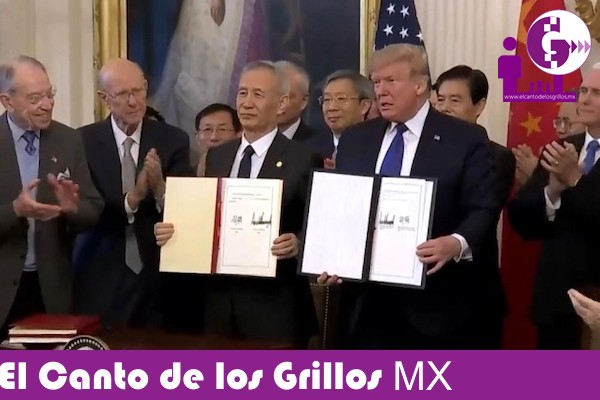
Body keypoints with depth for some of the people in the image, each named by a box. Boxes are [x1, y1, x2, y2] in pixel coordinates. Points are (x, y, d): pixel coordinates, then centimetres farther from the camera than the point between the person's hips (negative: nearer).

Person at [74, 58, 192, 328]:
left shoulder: (173, 140, -1)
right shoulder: (83, 141, -3)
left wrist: (160, 189, -23)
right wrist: (131, 198, -23)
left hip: (160, 275, 1)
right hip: (102, 278, -1)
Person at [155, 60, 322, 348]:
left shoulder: (304, 160, -5)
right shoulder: (216, 156, 11)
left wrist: (297, 244, -25)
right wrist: (173, 232, -3)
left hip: (273, 303, -5)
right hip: (219, 298, 5)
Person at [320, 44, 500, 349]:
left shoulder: (466, 139, -2)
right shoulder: (354, 140, 12)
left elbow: (483, 209, -6)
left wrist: (458, 243, -26)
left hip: (435, 303, -4)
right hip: (366, 301, 4)